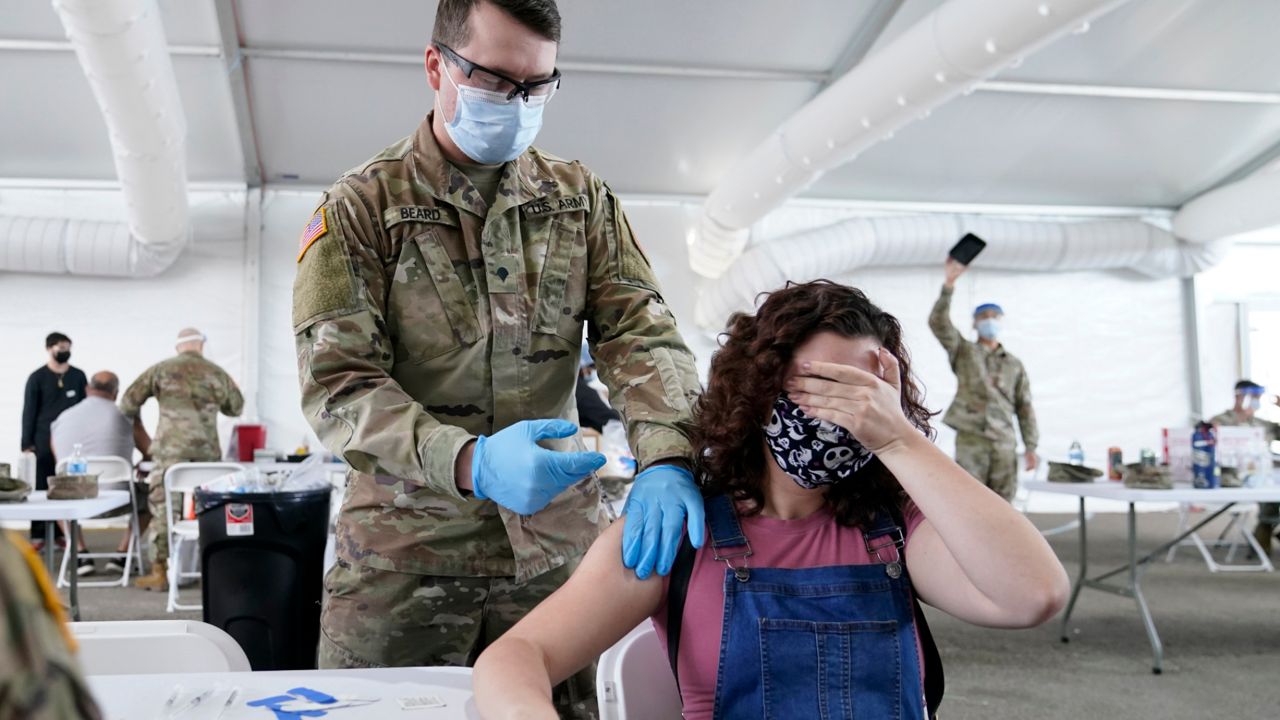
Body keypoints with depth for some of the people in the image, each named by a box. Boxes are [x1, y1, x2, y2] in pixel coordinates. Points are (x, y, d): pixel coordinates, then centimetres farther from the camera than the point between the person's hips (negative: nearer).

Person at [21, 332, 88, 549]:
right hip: (44, 440, -2)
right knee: (42, 486, -2)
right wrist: (27, 443, -4)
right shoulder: (37, 378, 2)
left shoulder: (78, 376, 9)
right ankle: (38, 535, 1)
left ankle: (62, 532, 5)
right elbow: (29, 412, 1)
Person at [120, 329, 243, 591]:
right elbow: (236, 407, 20)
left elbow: (128, 402, 7)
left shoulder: (161, 370, 5)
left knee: (163, 508, 3)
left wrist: (136, 422, 27)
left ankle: (159, 572, 4)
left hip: (171, 450, -2)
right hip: (207, 452, 2)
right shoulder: (215, 373, 8)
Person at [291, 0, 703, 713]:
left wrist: (667, 457, -24)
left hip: (555, 547, 3)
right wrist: (470, 464, -29)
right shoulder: (359, 208, -3)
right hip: (403, 554, -2)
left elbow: (642, 332, -3)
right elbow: (338, 385, -12)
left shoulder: (581, 198, 7)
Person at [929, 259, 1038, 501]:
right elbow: (938, 322, -8)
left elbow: (1025, 408, 11)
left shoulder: (1015, 365, 14)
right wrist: (949, 284, -19)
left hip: (1004, 443, 3)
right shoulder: (963, 352, 8)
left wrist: (1030, 446, 3)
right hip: (970, 440, -3)